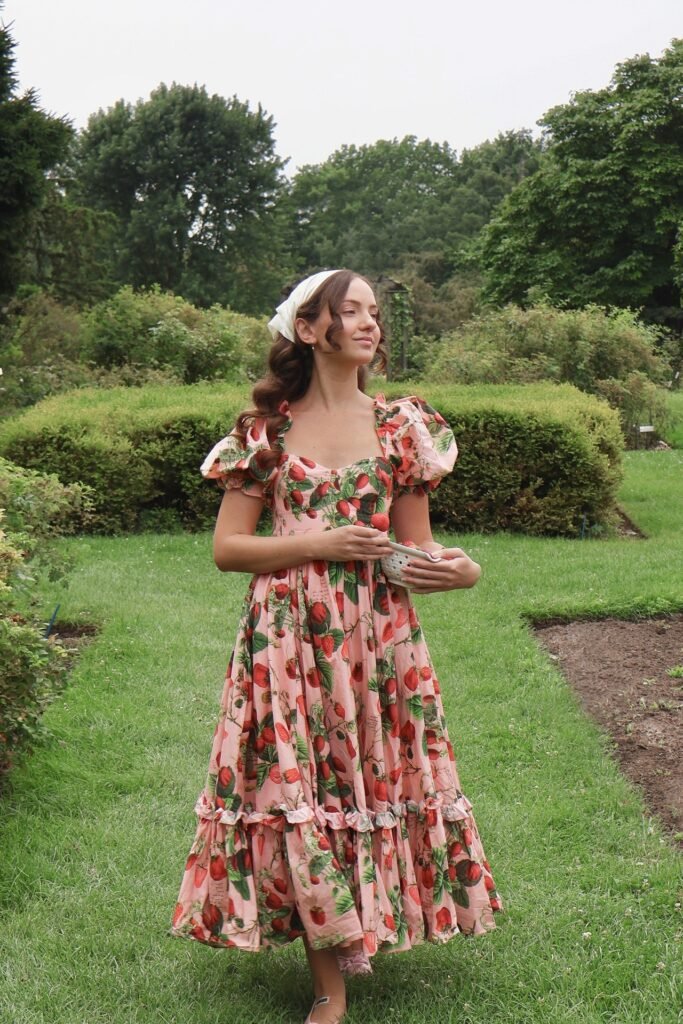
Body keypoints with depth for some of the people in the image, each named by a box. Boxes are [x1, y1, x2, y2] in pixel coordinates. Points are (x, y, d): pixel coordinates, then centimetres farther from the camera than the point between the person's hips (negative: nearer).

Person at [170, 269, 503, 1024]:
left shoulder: (400, 424, 5)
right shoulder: (266, 429, 1)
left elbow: (415, 544, 8)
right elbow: (227, 548, -1)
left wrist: (454, 567, -15)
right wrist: (320, 544, -13)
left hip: (379, 634, 1)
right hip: (288, 639, -1)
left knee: (377, 775, 6)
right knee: (297, 786, -1)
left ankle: (374, 920, 33)